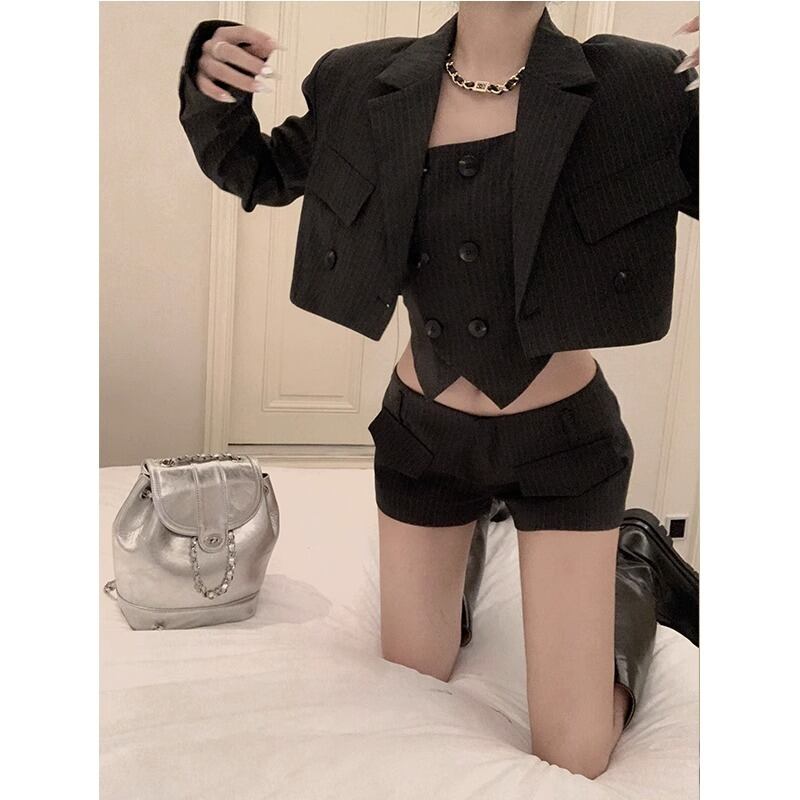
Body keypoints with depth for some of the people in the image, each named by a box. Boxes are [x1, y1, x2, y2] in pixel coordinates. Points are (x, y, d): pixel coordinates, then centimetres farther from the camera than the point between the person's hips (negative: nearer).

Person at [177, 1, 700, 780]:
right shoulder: (371, 84, -8)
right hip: (423, 432, 3)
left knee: (572, 757, 2)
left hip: (562, 438, -2)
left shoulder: (638, 86, -17)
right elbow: (258, 172, 8)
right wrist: (216, 93, -13)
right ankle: (473, 534, 45)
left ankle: (635, 566, 29)